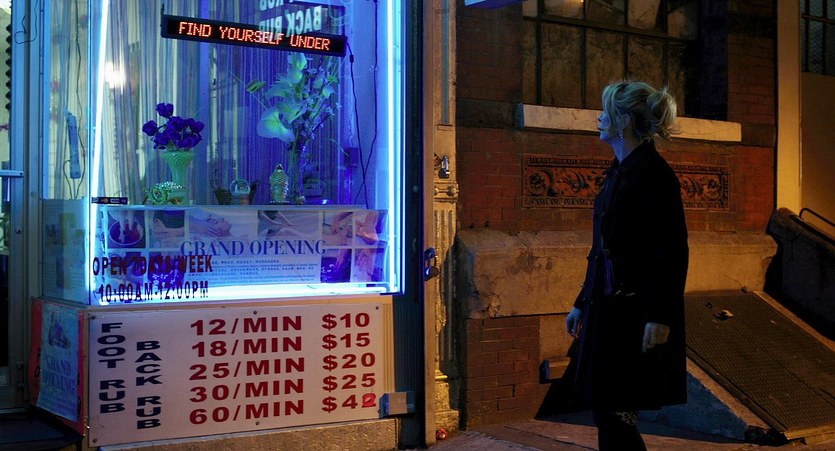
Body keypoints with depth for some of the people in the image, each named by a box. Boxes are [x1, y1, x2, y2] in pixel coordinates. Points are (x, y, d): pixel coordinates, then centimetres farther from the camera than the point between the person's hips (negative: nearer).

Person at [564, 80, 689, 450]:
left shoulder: (655, 174, -13)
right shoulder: (619, 171, 15)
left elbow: (672, 251, -18)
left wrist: (659, 318, -21)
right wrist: (583, 303, 21)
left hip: (636, 312, -9)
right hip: (608, 307, 9)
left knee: (615, 413, -4)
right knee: (606, 410, 12)